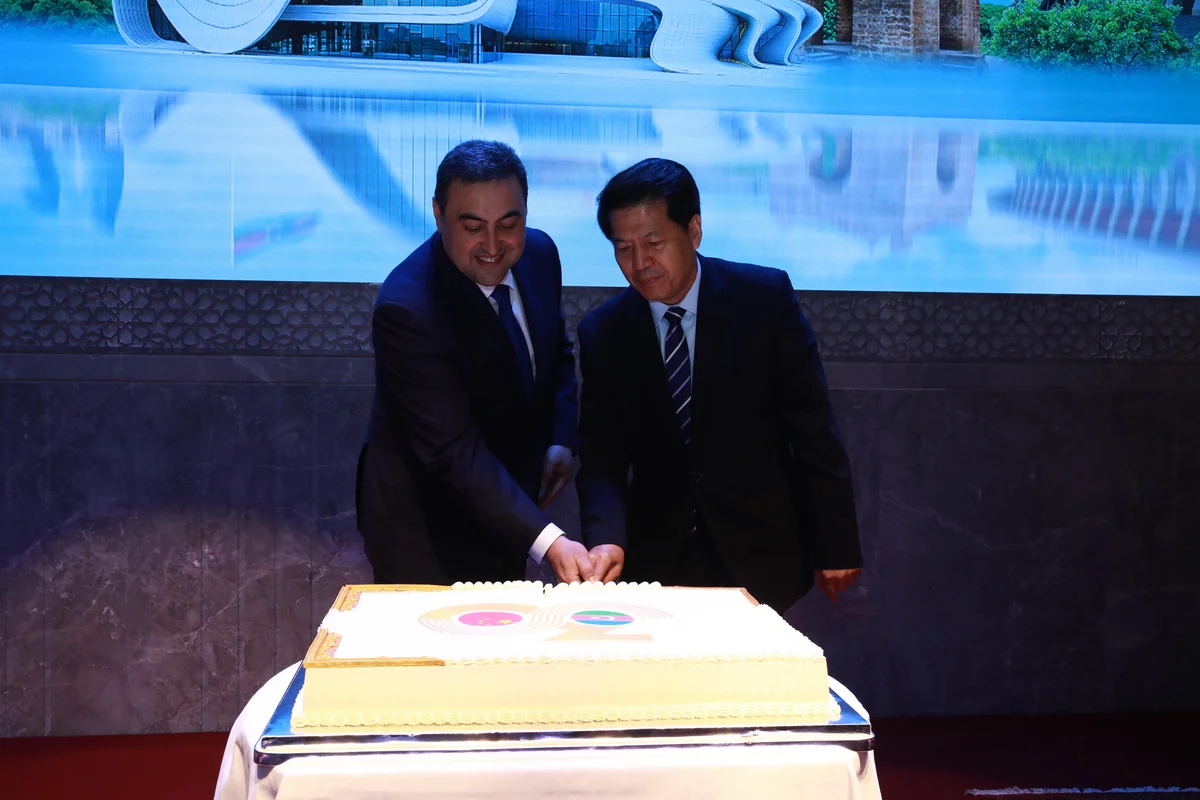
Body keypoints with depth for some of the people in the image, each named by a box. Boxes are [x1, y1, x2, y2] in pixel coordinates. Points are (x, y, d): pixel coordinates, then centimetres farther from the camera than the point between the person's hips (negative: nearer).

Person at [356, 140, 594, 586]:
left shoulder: (538, 253, -6)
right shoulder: (407, 309, -29)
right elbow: (455, 454, -31)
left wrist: (562, 440, -4)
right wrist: (548, 542, -37)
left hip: (505, 507, 7)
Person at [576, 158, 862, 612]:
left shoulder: (765, 297, -8)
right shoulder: (602, 334, -2)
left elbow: (812, 428, -6)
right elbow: (602, 457, -5)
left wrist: (835, 545, -6)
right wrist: (606, 538, -24)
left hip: (759, 558, -1)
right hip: (656, 559, 2)